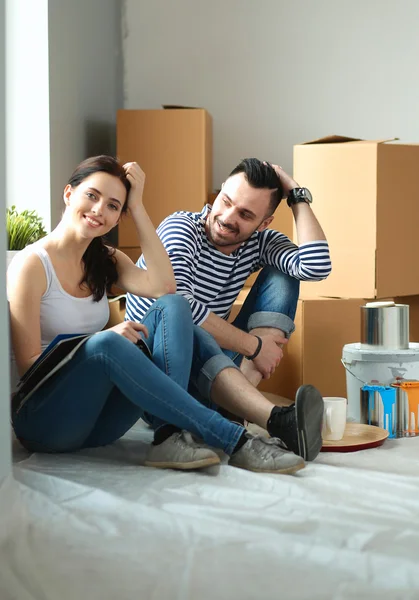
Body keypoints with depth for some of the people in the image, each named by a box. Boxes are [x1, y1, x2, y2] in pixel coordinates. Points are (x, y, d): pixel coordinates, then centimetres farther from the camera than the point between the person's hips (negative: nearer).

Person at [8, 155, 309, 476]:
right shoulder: (33, 264, -8)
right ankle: (235, 440, -35)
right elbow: (29, 364, -13)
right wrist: (104, 340, -25)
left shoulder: (106, 260, 12)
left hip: (99, 419, 6)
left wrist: (137, 206, -7)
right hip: (45, 421, -6)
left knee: (173, 306, -13)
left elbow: (163, 286, -9)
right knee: (106, 345, -37)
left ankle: (171, 436, -33)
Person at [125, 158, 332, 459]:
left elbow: (317, 267, -19)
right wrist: (253, 345, -24)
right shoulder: (181, 229, -13)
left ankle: (236, 401, -31)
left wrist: (297, 196, -11)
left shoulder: (260, 242, 1)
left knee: (281, 279, -7)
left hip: (209, 365, 5)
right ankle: (277, 420, -56)